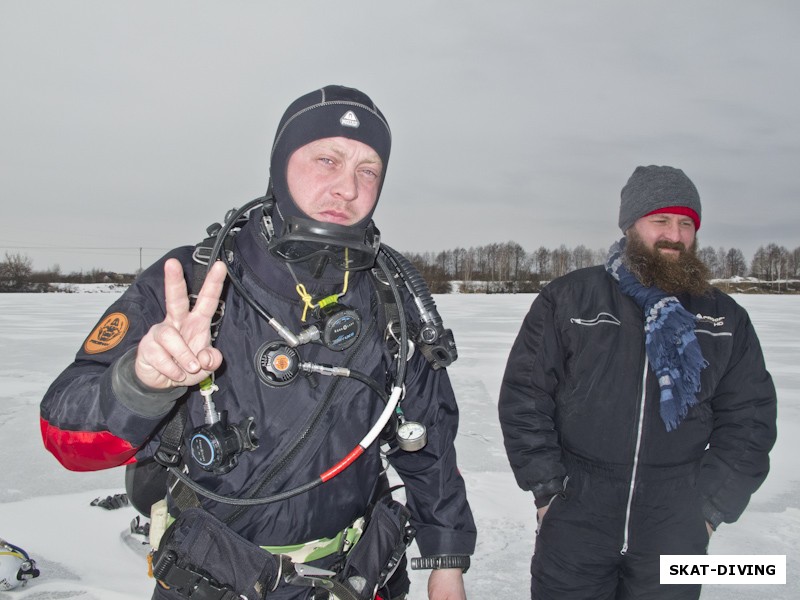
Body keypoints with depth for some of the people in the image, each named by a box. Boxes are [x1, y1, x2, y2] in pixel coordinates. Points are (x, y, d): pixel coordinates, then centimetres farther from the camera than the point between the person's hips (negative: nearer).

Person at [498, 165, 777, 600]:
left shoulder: (726, 320, 6)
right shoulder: (568, 298, -2)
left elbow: (748, 420, 9)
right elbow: (524, 394, -2)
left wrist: (712, 508, 2)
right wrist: (547, 489, -5)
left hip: (675, 532, 2)